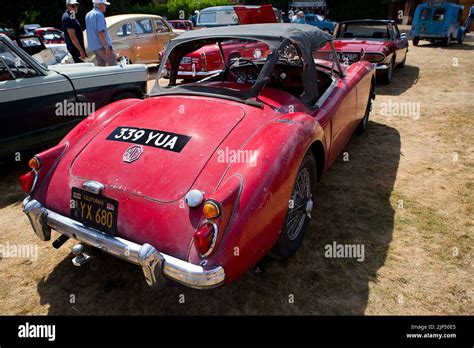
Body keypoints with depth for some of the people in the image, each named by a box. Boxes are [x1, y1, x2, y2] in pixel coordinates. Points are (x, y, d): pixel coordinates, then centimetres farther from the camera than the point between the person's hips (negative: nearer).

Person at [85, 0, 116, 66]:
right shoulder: (99, 14, -12)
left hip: (93, 47, 9)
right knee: (113, 66, -6)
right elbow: (101, 32, -21)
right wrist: (106, 47, -22)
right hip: (102, 46, -9)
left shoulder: (88, 15, 18)